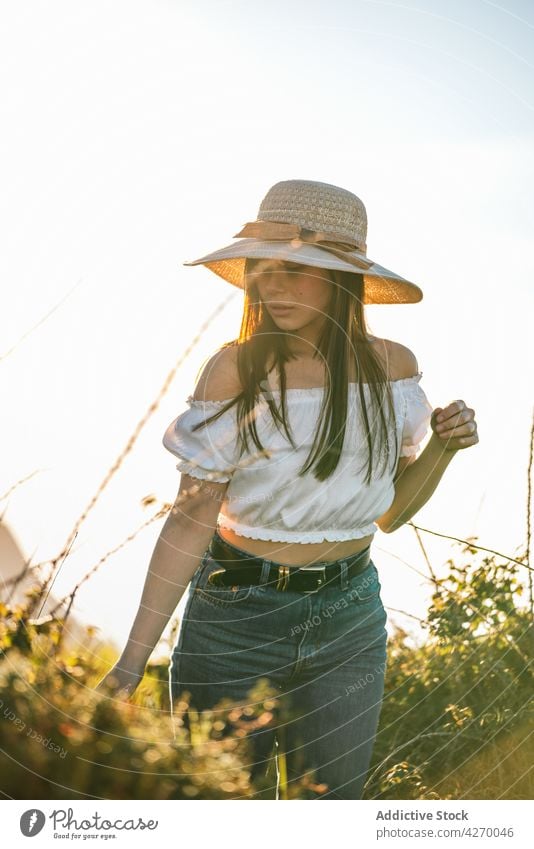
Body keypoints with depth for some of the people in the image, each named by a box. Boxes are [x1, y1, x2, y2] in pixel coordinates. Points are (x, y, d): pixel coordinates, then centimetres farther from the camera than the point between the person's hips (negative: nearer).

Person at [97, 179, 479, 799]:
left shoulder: (393, 367, -1)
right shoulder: (238, 369, -12)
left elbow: (390, 513, 9)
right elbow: (192, 518, -12)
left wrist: (443, 448, -9)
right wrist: (133, 660, -16)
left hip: (349, 618, 3)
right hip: (237, 615, -3)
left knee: (332, 800, 9)